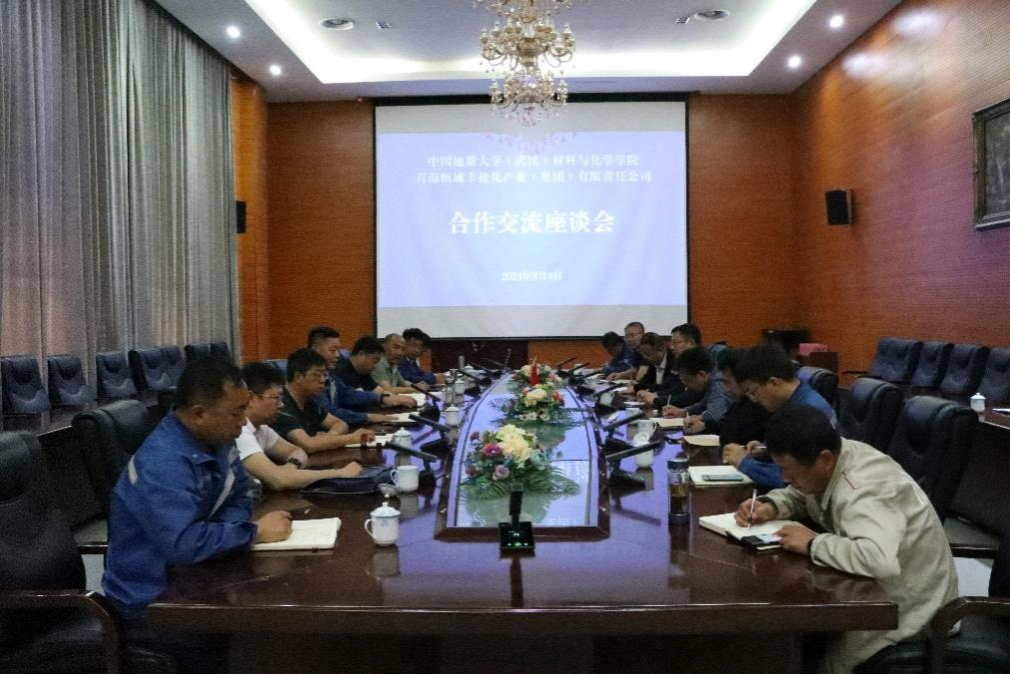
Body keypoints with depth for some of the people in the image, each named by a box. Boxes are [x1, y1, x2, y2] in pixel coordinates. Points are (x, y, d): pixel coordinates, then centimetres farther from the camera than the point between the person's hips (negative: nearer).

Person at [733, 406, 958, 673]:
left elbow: (881, 561, -49)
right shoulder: (831, 461, -6)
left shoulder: (863, 491, -33)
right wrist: (769, 506, -8)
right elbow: (798, 495, 14)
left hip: (906, 606, -8)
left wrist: (813, 544, -34)